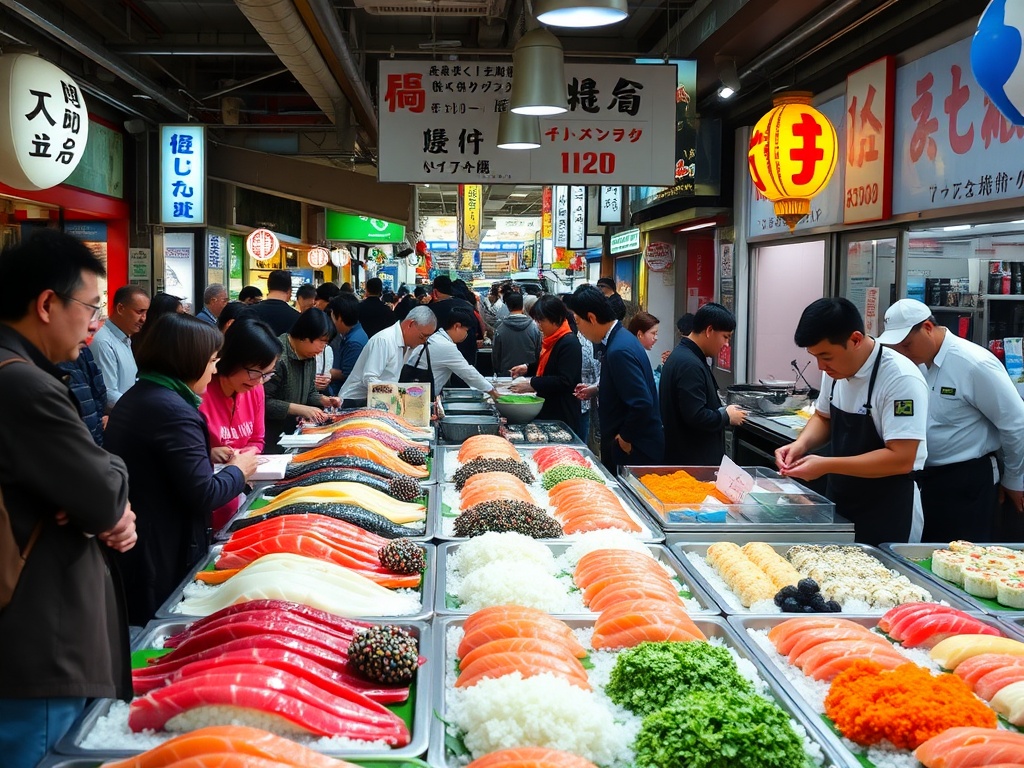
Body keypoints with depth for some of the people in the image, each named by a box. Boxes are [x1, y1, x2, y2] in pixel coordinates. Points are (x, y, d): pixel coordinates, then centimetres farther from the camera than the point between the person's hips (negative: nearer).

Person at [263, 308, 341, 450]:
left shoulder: (310, 356, 6)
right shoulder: (278, 356, -21)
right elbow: (265, 402, -23)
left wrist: (324, 400, -2)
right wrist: (301, 409, -24)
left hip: (293, 431, 8)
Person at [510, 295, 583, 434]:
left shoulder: (569, 343, -19)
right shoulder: (551, 340, 11)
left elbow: (564, 381, -25)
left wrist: (532, 385, -23)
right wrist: (527, 369, 10)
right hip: (547, 409, 9)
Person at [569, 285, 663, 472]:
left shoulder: (619, 350, -24)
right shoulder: (619, 338, 7)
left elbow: (642, 403, -29)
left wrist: (625, 438, -16)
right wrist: (596, 390, 10)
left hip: (635, 451, -9)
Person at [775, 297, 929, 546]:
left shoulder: (901, 379, -22)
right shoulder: (835, 369, 0)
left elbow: (901, 459, -25)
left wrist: (826, 465, -26)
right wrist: (801, 444, -5)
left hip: (887, 517, -7)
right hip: (840, 506, 7)